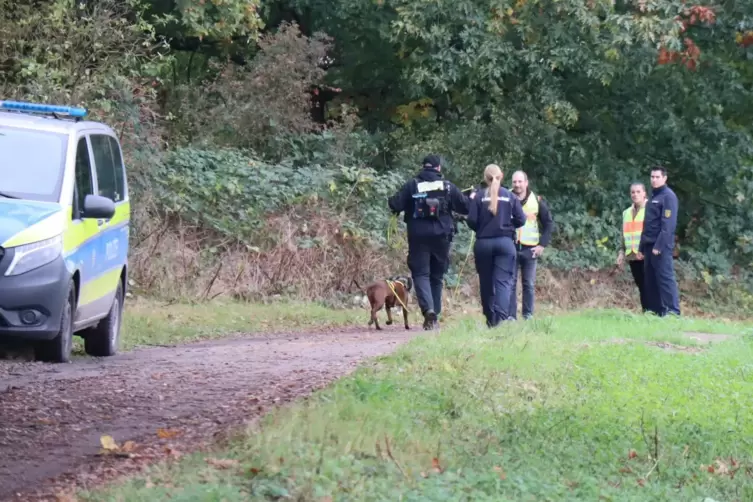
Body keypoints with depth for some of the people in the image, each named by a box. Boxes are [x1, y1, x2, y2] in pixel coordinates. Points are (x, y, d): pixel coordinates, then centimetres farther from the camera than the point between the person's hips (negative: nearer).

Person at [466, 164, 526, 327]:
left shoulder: (478, 197, -2)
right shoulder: (510, 197, 1)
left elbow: (471, 221, -6)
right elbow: (521, 220, -1)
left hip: (483, 243, 0)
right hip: (505, 242, 0)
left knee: (486, 282, 12)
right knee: (503, 281, -6)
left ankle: (490, 319, 21)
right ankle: (501, 317, -24)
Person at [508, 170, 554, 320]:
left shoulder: (537, 201, 3)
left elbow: (548, 223, 8)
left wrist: (542, 244, 0)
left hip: (530, 249, 1)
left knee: (529, 284, 3)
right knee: (510, 283, -3)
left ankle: (528, 315, 9)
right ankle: (511, 316, -1)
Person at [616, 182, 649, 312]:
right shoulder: (626, 213, 18)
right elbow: (624, 235, 21)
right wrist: (622, 252, 12)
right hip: (632, 256, 6)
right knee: (641, 287, 6)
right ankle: (645, 312, 8)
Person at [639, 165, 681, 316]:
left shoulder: (668, 196, -8)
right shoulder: (653, 196, 18)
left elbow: (668, 224, -16)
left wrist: (659, 245, -21)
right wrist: (642, 246, 15)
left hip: (661, 246, -9)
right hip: (649, 245, 9)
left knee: (665, 277, -12)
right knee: (650, 280, 8)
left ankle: (672, 311, -13)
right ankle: (655, 311, 11)